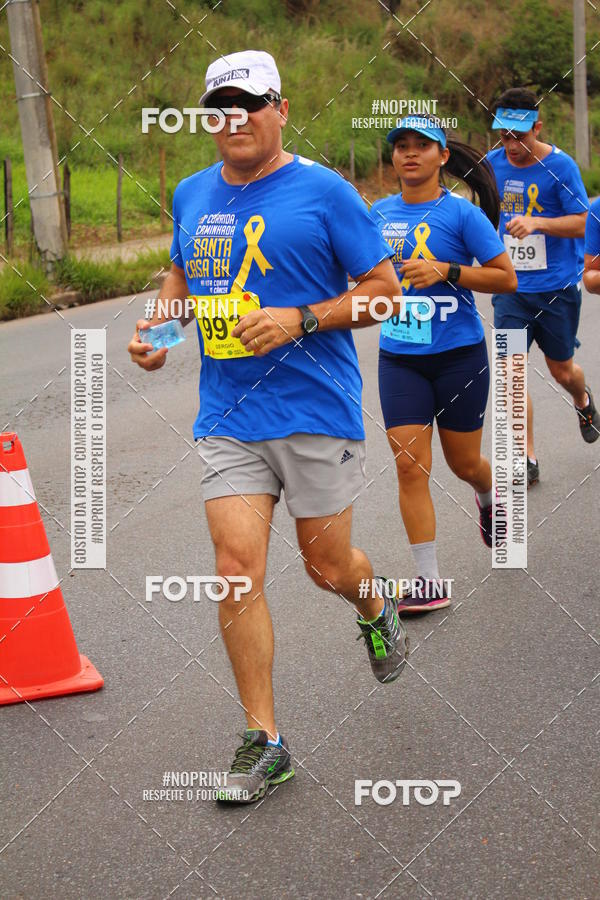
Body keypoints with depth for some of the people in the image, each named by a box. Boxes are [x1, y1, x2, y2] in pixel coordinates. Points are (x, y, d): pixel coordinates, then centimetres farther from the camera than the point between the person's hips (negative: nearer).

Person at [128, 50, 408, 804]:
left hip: (316, 411, -3)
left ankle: (377, 609, 46)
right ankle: (264, 741, 6)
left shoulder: (322, 191, -5)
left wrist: (300, 320, -17)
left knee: (328, 566, 7)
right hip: (226, 419, 4)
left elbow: (384, 290, -4)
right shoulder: (192, 196, 10)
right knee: (236, 571, -5)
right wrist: (157, 327, 7)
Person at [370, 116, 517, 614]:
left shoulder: (461, 213, -8)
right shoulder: (381, 212, 6)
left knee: (464, 463, 10)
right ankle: (429, 580, -2)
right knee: (410, 464, -8)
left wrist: (445, 272, -19)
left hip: (458, 355, -3)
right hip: (399, 359, 3)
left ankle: (489, 498, 48)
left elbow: (506, 277, -9)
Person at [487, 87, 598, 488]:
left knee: (562, 370, 11)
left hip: (557, 287, -2)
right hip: (511, 287, 3)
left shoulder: (560, 166, -11)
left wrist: (537, 222, -28)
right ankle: (527, 459, -1)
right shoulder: (493, 163, 1)